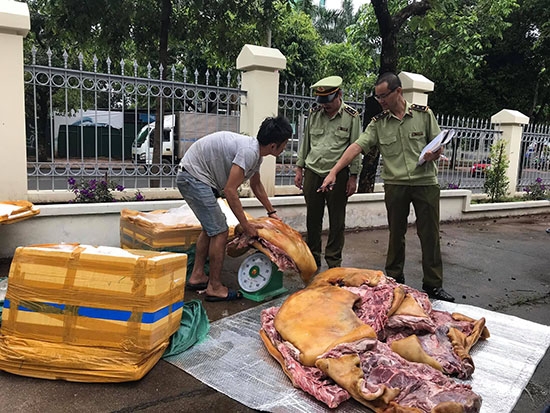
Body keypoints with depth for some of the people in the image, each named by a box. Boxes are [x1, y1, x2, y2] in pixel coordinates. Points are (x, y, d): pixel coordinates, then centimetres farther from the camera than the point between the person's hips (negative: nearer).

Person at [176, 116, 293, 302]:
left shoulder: (256, 152, 7)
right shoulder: (249, 152, -25)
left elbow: (256, 185, 24)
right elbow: (230, 190, -26)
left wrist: (271, 212, 30)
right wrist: (246, 225, -18)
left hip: (192, 177, 11)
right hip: (193, 176, -11)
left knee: (210, 227, 19)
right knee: (220, 230, -9)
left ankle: (197, 276, 28)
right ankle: (215, 287, 2)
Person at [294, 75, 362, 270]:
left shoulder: (351, 116, -2)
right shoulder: (314, 113, 8)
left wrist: (353, 177, -4)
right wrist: (299, 168, 11)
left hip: (338, 175, -3)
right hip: (313, 173, 3)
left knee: (337, 221, 5)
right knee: (313, 218, 9)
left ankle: (334, 262, 18)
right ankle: (313, 258, 23)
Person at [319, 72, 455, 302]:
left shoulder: (423, 114, 2)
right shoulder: (378, 123, 4)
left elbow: (439, 145, 8)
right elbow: (357, 147, -7)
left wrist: (433, 154, -16)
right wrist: (333, 172, -17)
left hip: (425, 182, -1)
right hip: (395, 184, 1)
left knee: (429, 234, 4)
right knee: (396, 233, 10)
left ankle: (433, 285, 16)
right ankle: (395, 280, 24)